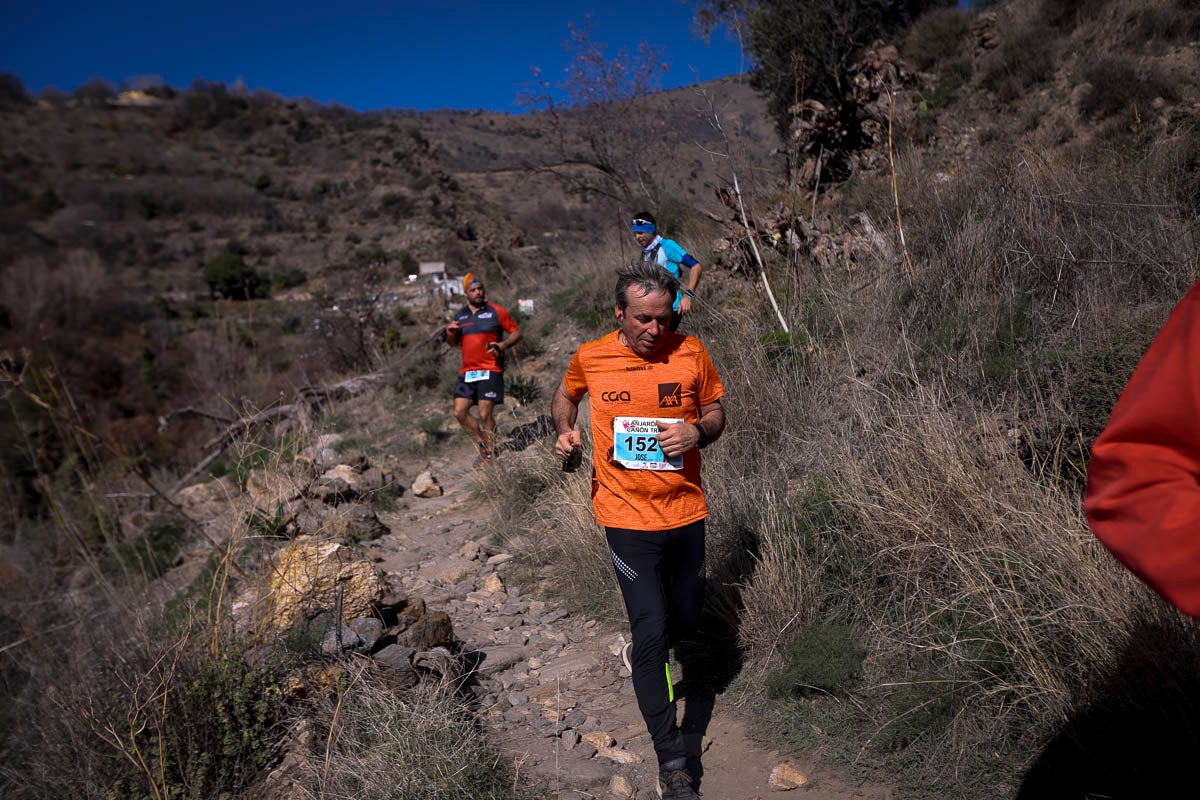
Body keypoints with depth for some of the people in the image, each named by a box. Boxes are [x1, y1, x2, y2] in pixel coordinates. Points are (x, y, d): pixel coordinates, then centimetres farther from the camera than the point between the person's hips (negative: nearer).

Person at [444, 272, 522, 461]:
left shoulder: (496, 311, -1)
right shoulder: (460, 315, 13)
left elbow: (516, 332, 1)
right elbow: (453, 343, 22)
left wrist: (502, 345, -16)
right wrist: (450, 334, -1)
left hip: (490, 371, -5)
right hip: (467, 372, 5)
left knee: (485, 415, -7)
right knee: (460, 412, 1)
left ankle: (490, 455, 9)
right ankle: (483, 446, 18)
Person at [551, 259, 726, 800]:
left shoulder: (690, 353, -4)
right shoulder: (591, 358, -6)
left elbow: (716, 414, 8)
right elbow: (564, 395, 15)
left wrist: (699, 432, -15)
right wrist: (565, 429, -6)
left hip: (685, 511, 3)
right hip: (629, 516, -3)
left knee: (687, 618, 18)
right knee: (652, 630, -4)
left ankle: (642, 653, 55)